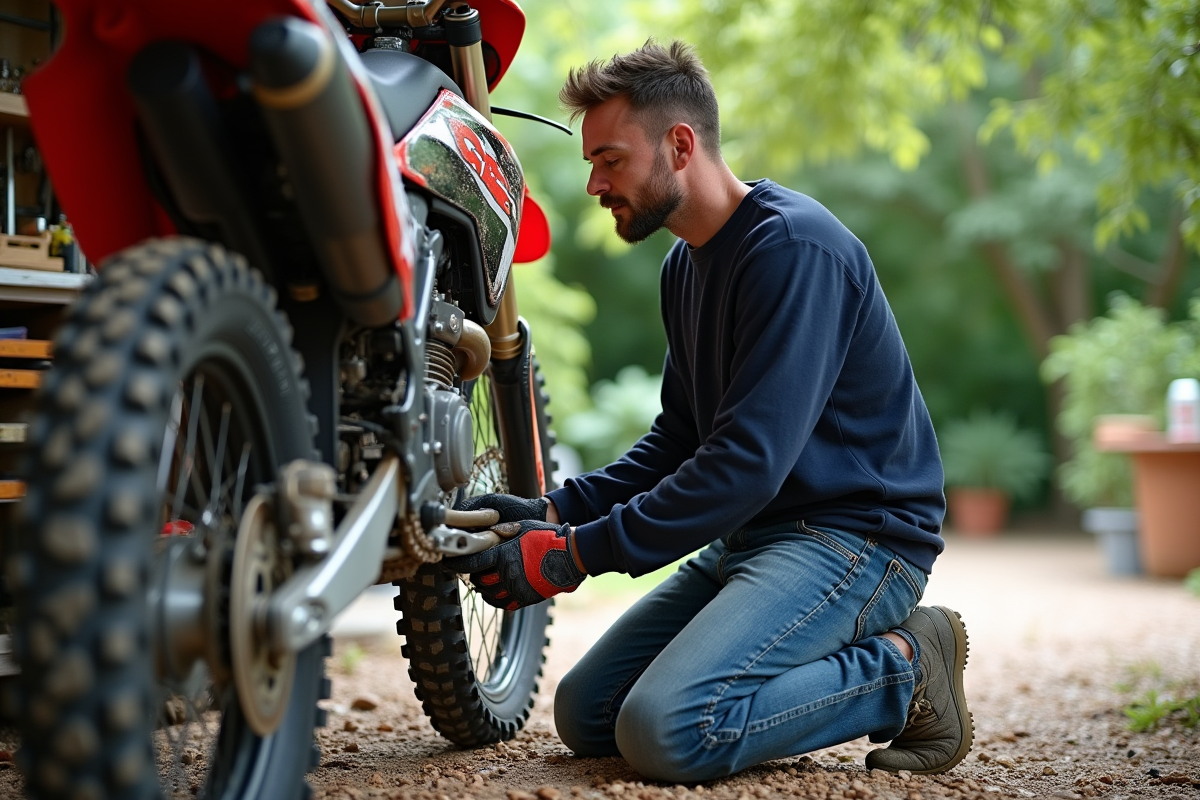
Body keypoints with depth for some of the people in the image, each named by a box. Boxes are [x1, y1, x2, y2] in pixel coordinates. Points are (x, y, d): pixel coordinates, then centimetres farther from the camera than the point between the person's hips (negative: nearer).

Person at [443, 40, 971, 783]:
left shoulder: (794, 247, -18)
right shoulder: (687, 266, 14)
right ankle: (856, 654, 10)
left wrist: (575, 555, -23)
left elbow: (749, 462, -25)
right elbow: (681, 437, 18)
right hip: (754, 537, 10)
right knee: (586, 714, 3)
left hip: (853, 534, -10)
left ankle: (903, 669, -6)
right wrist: (556, 511, 2)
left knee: (668, 730, -27)